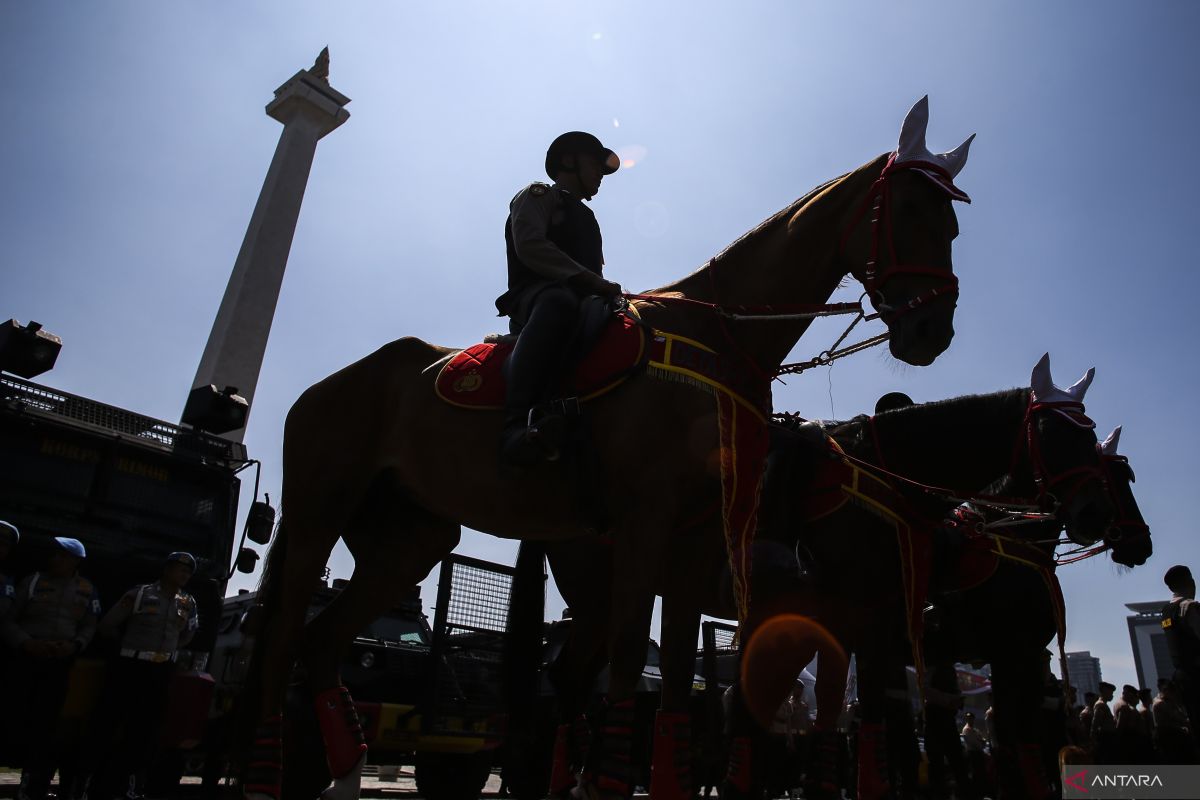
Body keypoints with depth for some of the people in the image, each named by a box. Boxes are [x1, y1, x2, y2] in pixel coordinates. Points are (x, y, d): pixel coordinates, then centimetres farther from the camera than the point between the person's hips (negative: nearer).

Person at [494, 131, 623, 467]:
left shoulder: (586, 217, 36)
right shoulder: (538, 195, 15)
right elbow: (529, 244, -6)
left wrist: (605, 288, 4)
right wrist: (590, 279, -15)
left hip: (584, 301, 7)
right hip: (534, 296, -7)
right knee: (559, 302, -42)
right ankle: (518, 426, -57)